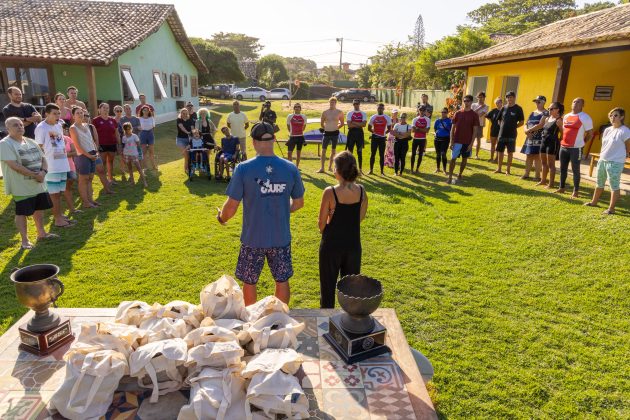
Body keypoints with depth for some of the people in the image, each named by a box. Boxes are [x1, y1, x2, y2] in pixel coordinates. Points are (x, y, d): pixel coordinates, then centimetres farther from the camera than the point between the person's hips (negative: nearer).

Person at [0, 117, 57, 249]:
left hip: (38, 184, 7)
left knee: (39, 209, 17)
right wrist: (35, 175, -21)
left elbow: (42, 158, 11)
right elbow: (14, 165, -21)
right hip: (22, 187, -7)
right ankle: (25, 240, 8)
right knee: (22, 212, 0)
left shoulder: (31, 142, 10)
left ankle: (41, 233, 32)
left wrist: (43, 171, -11)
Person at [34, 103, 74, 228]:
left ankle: (60, 215, 25)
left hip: (63, 165, 7)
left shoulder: (59, 126, 11)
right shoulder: (41, 128, -11)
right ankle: (58, 219, 5)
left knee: (59, 192, 16)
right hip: (51, 167, -7)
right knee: (54, 194, 0)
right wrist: (44, 165, -12)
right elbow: (39, 148, -11)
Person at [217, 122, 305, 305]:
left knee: (249, 282, 19)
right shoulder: (291, 169, -8)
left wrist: (221, 218, 10)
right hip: (281, 238, 2)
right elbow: (298, 203, 3)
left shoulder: (243, 169, -15)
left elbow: (231, 206, -12)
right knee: (282, 280, 19)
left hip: (253, 239, -2)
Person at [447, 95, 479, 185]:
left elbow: (474, 130, -3)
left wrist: (471, 143, -9)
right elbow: (452, 128, 2)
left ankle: (459, 175, 26)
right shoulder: (458, 113, 1)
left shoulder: (474, 115, -2)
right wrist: (451, 141, -5)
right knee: (453, 159, -3)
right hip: (457, 141, 0)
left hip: (467, 142, 0)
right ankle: (450, 177, 1)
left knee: (464, 159, 11)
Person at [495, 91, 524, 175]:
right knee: (500, 151, 8)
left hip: (511, 134, -4)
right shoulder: (504, 108, 8)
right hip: (502, 133, 4)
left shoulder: (518, 108, -2)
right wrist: (503, 126, 6)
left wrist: (513, 127, -2)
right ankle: (499, 168, 19)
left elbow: (522, 122, 0)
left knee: (510, 152, 2)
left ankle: (508, 170, 9)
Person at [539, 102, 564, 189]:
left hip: (552, 143, -8)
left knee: (551, 164, -4)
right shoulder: (547, 119, 13)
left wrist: (559, 143, -13)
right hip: (544, 142, 8)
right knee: (544, 163, 15)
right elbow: (540, 126, 21)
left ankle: (551, 184, 3)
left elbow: (563, 133, -12)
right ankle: (543, 181, 27)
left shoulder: (559, 120, -11)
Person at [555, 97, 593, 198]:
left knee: (575, 170, -1)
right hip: (563, 147, 6)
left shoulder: (585, 117, -7)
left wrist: (582, 143, -1)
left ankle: (576, 191, 6)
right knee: (563, 168, 13)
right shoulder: (566, 116, 12)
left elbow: (590, 134, -3)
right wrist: (563, 141, 13)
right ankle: (561, 188, 24)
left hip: (576, 148, -6)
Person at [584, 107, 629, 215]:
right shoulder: (607, 130, 9)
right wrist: (602, 156, 16)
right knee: (600, 183, 21)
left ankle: (611, 208, 4)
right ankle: (594, 202, 36)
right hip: (602, 160, 8)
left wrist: (620, 154, 7)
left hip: (615, 162, -8)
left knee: (614, 186, -2)